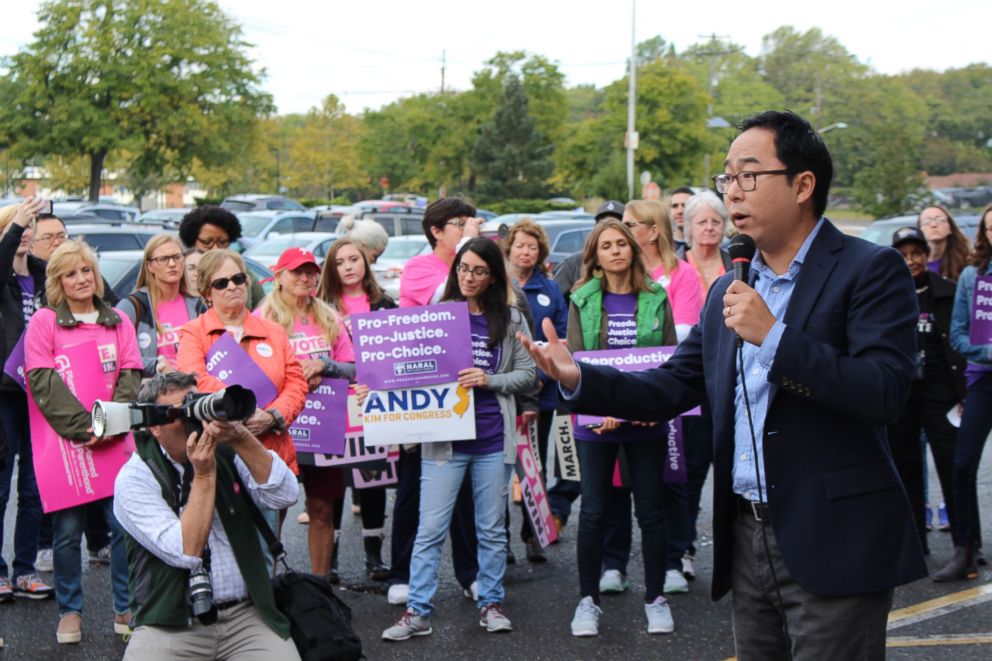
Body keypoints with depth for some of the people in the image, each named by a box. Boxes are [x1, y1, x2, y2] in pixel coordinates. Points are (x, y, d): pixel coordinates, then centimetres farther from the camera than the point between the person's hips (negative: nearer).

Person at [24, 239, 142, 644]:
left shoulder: (118, 322, 13)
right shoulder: (44, 322, 2)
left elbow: (131, 376, 6)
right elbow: (42, 381, -7)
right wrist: (82, 426, -16)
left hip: (115, 442, 2)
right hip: (64, 441, -2)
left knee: (123, 525, -1)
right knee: (68, 530, 1)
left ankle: (126, 609, 10)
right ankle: (69, 611, 14)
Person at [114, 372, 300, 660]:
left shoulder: (226, 452, 6)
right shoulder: (135, 477, -4)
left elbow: (285, 495, -9)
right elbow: (185, 553, -15)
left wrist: (241, 438, -18)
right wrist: (204, 474, -16)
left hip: (246, 614, 3)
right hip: (172, 625, -2)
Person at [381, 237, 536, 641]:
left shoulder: (510, 320, 5)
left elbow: (527, 374, 3)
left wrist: (489, 381, -12)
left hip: (493, 439, 1)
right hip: (444, 437, -1)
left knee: (492, 529, 11)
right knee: (430, 529, -2)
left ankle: (491, 603, 22)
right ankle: (418, 612, 3)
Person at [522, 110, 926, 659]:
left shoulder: (869, 270, -8)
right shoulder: (727, 292, 14)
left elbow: (885, 393, -19)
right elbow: (671, 388, 14)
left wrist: (773, 337, -22)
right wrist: (578, 378, -1)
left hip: (831, 545, -6)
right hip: (747, 539, 7)